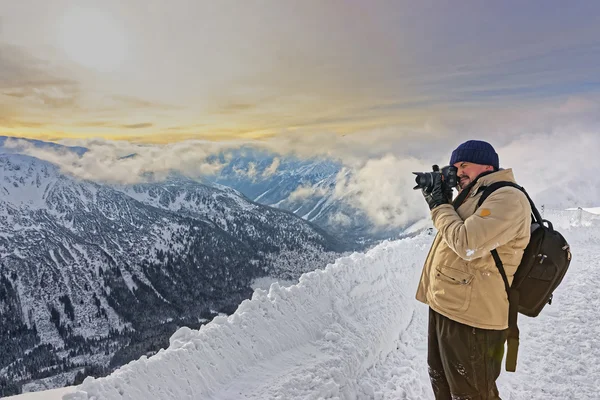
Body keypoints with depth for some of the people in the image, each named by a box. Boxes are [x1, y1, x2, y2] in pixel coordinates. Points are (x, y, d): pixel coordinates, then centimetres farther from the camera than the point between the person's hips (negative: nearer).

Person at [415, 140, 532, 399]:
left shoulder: (508, 198, -19)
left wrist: (440, 205, -14)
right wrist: (437, 202, 7)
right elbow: (452, 234, 21)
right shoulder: (475, 197, 13)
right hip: (444, 308, 10)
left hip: (470, 319, -10)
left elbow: (466, 244, -29)